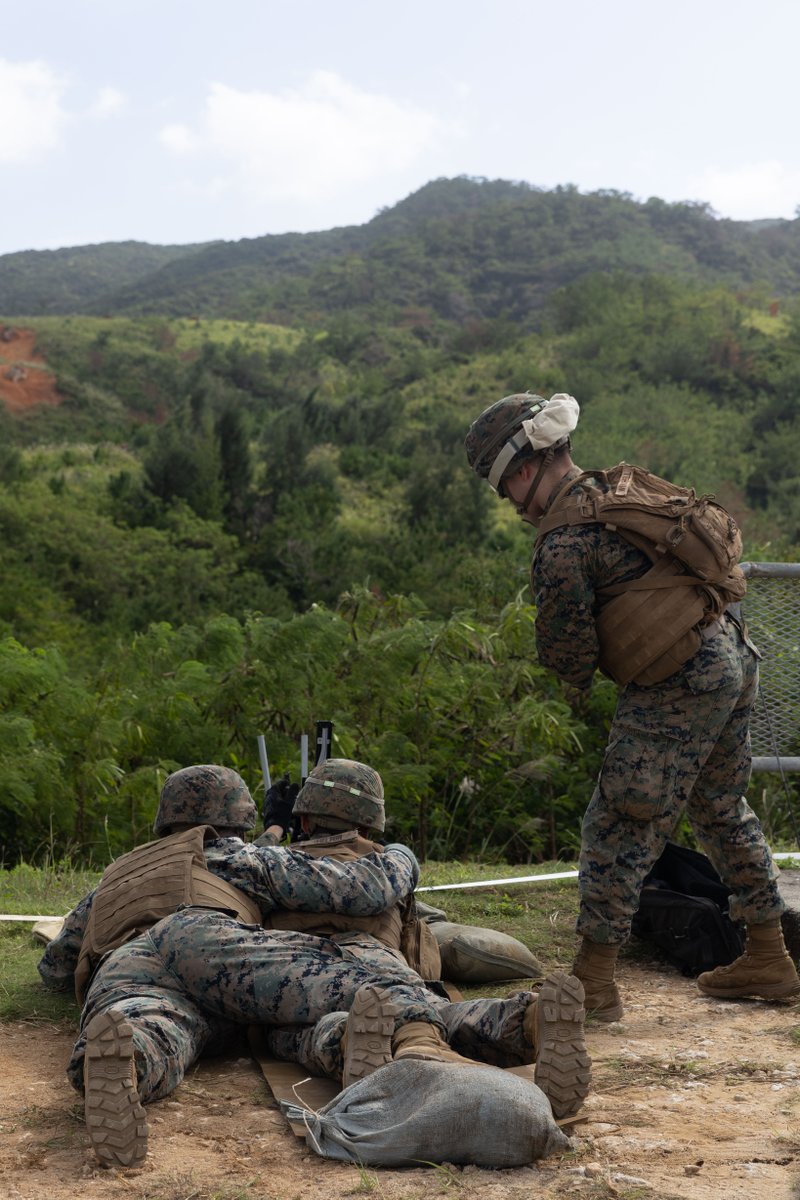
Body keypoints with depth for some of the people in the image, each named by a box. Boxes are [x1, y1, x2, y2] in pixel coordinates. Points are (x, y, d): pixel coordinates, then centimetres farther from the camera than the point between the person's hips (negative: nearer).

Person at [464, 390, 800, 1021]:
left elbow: (570, 653, -11)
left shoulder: (562, 544, -16)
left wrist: (582, 674, 13)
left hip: (677, 688, -9)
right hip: (734, 657, 9)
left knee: (619, 826, 0)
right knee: (723, 809, 21)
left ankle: (594, 980, 6)